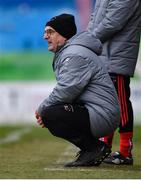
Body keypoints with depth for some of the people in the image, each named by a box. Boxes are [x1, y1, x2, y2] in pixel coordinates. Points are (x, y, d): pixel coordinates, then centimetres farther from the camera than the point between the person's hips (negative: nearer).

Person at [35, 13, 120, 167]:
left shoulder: (75, 55, -15)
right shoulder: (64, 53, 20)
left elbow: (65, 91, -24)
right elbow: (65, 92, 20)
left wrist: (42, 109, -9)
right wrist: (44, 110, 3)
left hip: (102, 117, -11)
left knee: (50, 116, -23)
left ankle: (96, 148, -11)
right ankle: (90, 149, 13)